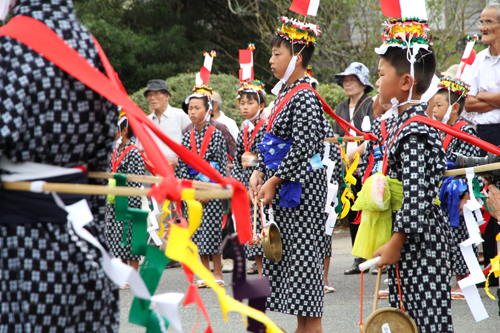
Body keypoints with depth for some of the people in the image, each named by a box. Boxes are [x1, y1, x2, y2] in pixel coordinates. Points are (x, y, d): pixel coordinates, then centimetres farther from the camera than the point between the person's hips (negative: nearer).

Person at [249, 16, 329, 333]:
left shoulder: (305, 97, -15)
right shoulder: (285, 93, 13)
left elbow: (301, 149, -21)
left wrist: (275, 181, -17)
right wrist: (260, 173, 4)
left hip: (302, 188, -10)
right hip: (285, 192, 10)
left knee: (304, 254, -7)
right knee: (290, 253, 12)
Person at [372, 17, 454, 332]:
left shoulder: (413, 131, -19)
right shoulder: (410, 122, 13)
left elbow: (416, 195, -24)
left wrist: (396, 243, -20)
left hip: (419, 242, -10)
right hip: (413, 241, 10)